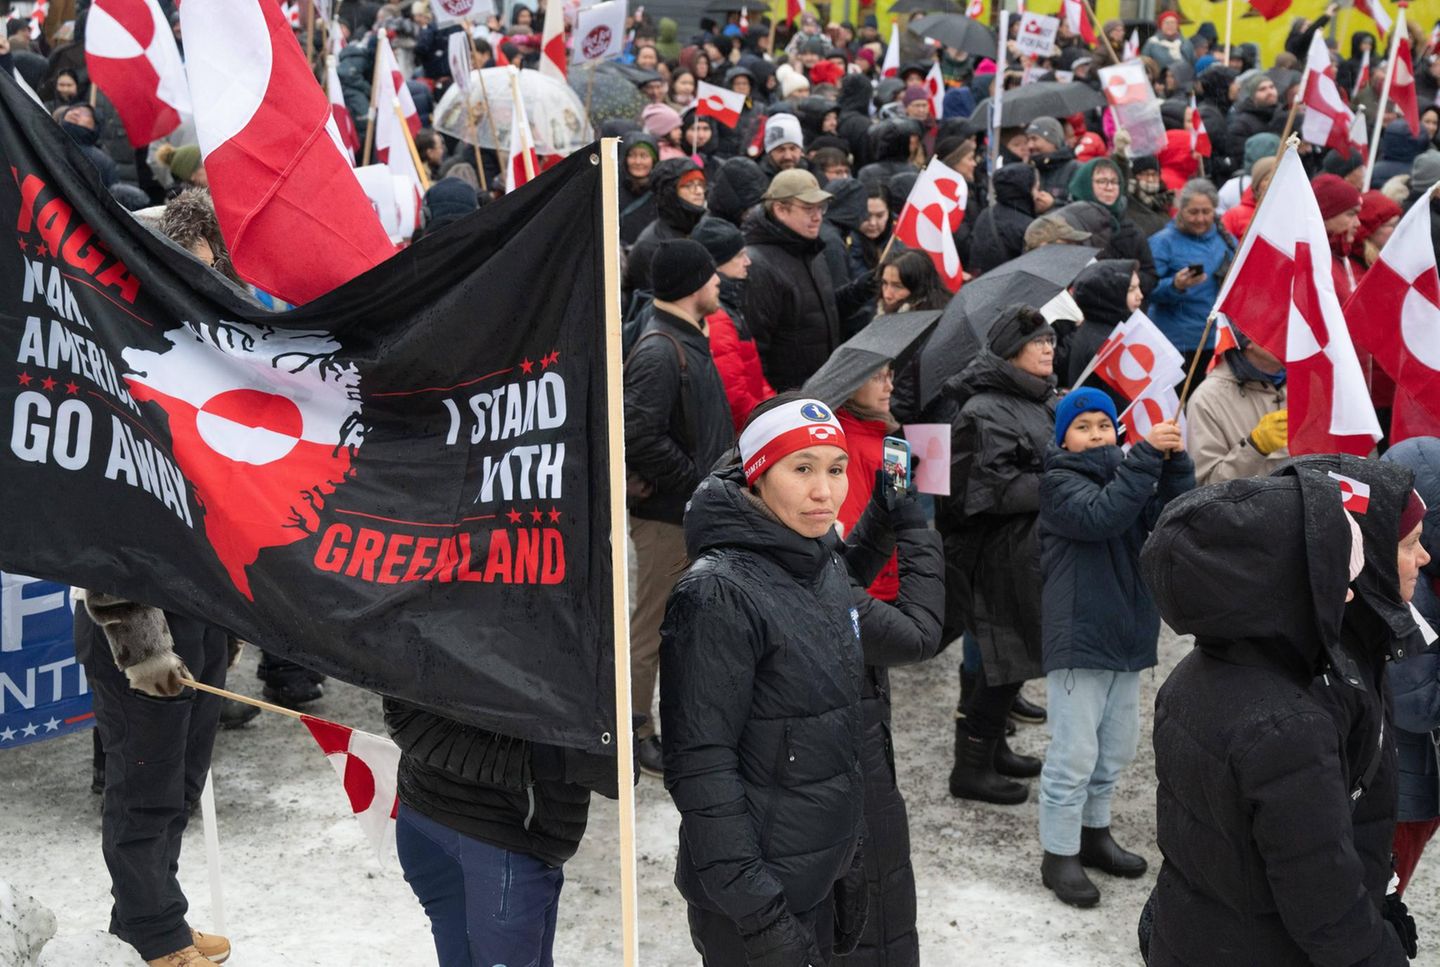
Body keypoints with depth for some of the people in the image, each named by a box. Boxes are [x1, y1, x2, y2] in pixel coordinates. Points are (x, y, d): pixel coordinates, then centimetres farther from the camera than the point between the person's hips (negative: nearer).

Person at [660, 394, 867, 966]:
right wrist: (759, 913, -21)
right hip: (755, 894, -7)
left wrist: (851, 857, 16)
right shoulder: (719, 593, -20)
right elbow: (701, 764, -21)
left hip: (826, 875, 8)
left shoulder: (829, 567, 5)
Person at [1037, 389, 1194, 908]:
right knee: (1074, 754, -4)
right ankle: (1059, 855, 7)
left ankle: (1094, 832, 34)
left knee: (1116, 748, 17)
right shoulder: (1059, 483, -6)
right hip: (1078, 639, -7)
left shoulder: (1126, 474, 12)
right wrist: (1146, 454, -28)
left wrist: (1175, 463, -18)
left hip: (1128, 636, 7)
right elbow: (1100, 515, -26)